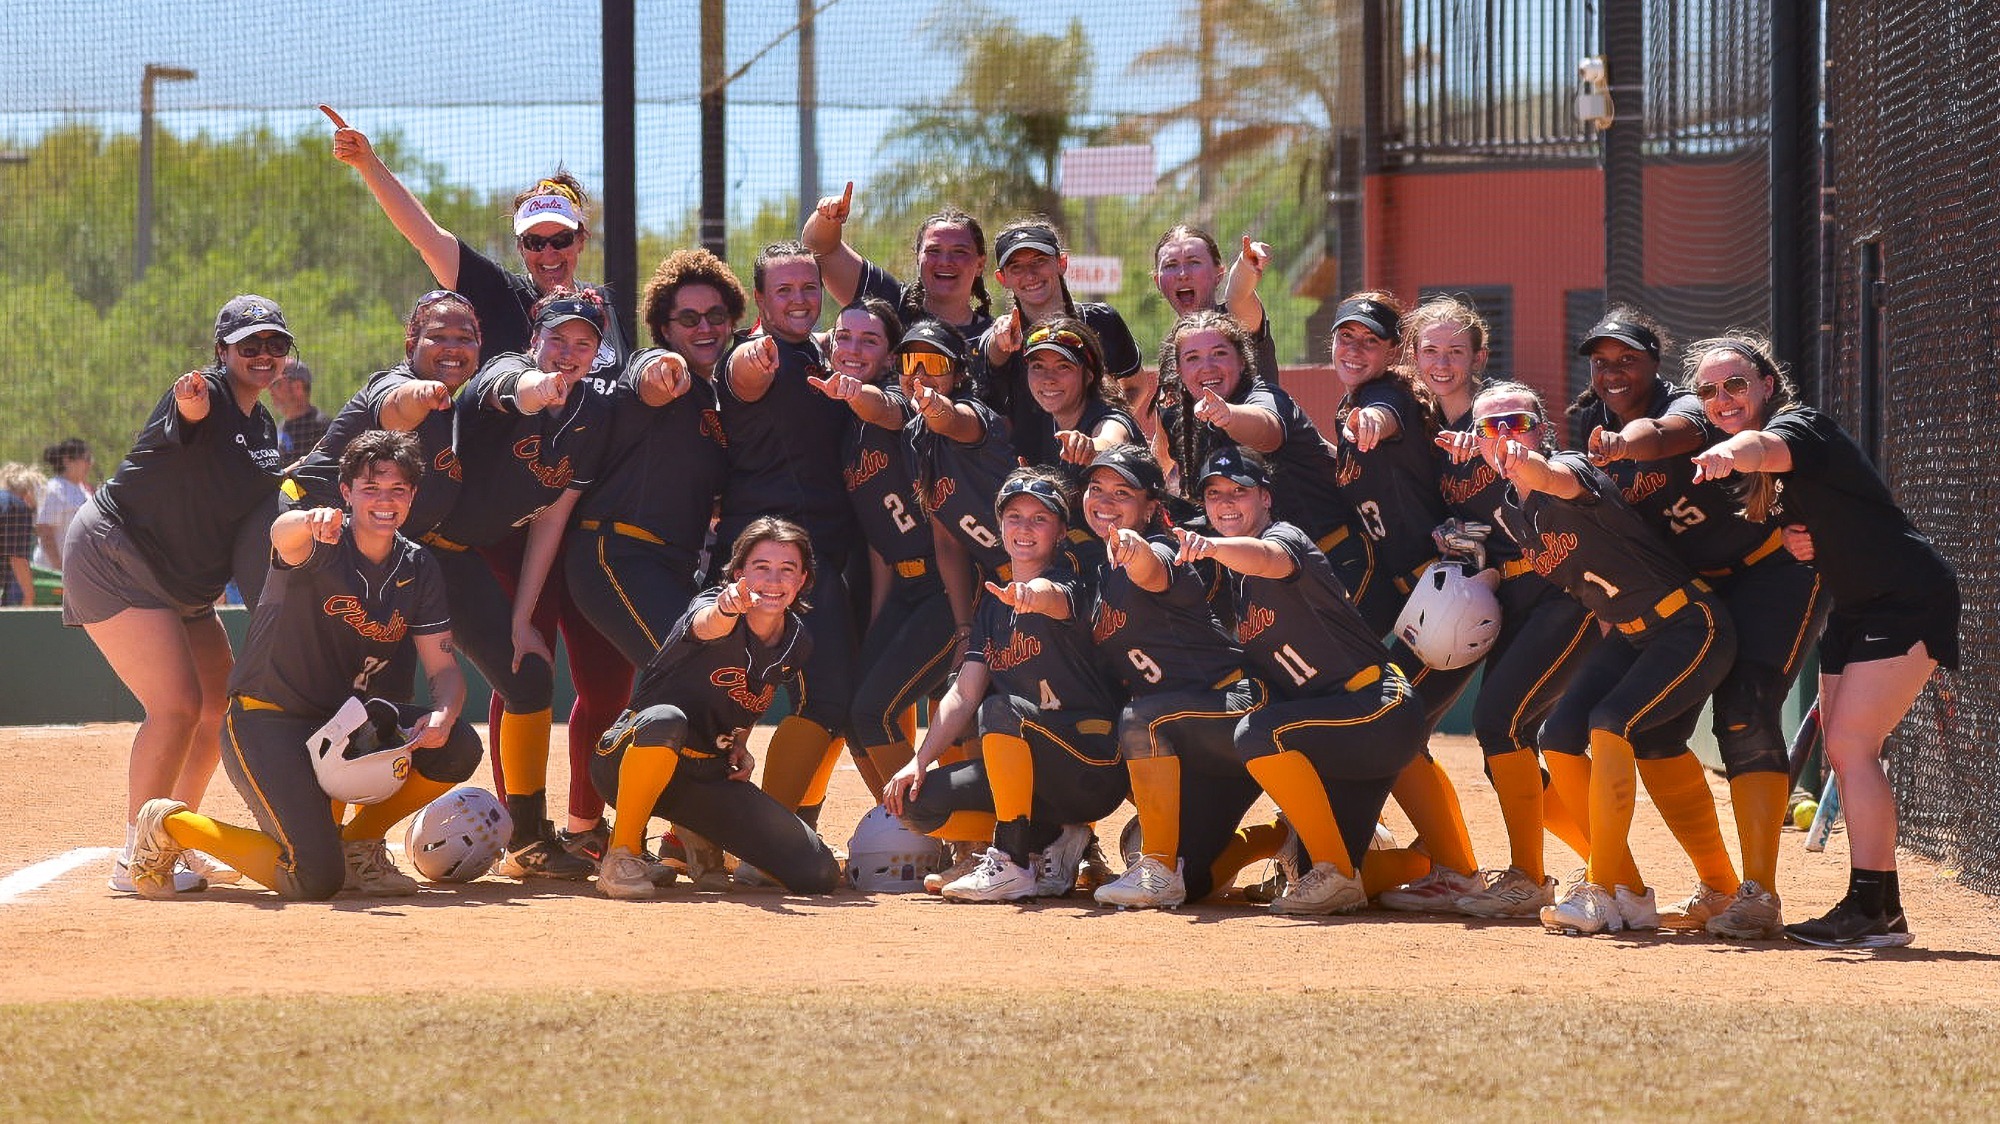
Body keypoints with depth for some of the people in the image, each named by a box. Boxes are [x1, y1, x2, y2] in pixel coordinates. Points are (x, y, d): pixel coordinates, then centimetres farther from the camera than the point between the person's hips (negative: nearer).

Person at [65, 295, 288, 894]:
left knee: (219, 710, 13)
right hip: (113, 561, -10)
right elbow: (190, 411, -42)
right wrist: (191, 401, -66)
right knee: (176, 704, -19)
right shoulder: (211, 395, -17)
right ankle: (134, 860, -12)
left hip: (184, 585, 10)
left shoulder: (263, 427, 10)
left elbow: (259, 505, 20)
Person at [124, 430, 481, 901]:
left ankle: (357, 843, 6)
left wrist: (443, 715, -23)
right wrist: (310, 521, -67)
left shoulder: (418, 570, 3)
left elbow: (444, 668, 1)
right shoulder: (321, 545, -15)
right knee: (315, 880, -23)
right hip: (266, 723, -7)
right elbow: (283, 534, -41)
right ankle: (172, 825, 1)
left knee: (458, 747, -17)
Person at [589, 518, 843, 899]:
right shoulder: (716, 613, -17)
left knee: (818, 873, -8)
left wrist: (740, 746, 0)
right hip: (629, 763, -6)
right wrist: (727, 607, -68)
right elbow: (707, 625, -44)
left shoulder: (797, 642, 1)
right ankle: (622, 854, -24)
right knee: (665, 720, -43)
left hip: (708, 775, 6)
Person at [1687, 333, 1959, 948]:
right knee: (1841, 748, 8)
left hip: (1911, 598, -10)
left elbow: (1767, 447, -42)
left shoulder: (1799, 424, -18)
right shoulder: (1748, 471, 9)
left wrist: (1731, 452, -65)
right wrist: (1790, 541, -6)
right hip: (1856, 609, 10)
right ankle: (1881, 908, 14)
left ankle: (1870, 909, -16)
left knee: (1851, 743, -17)